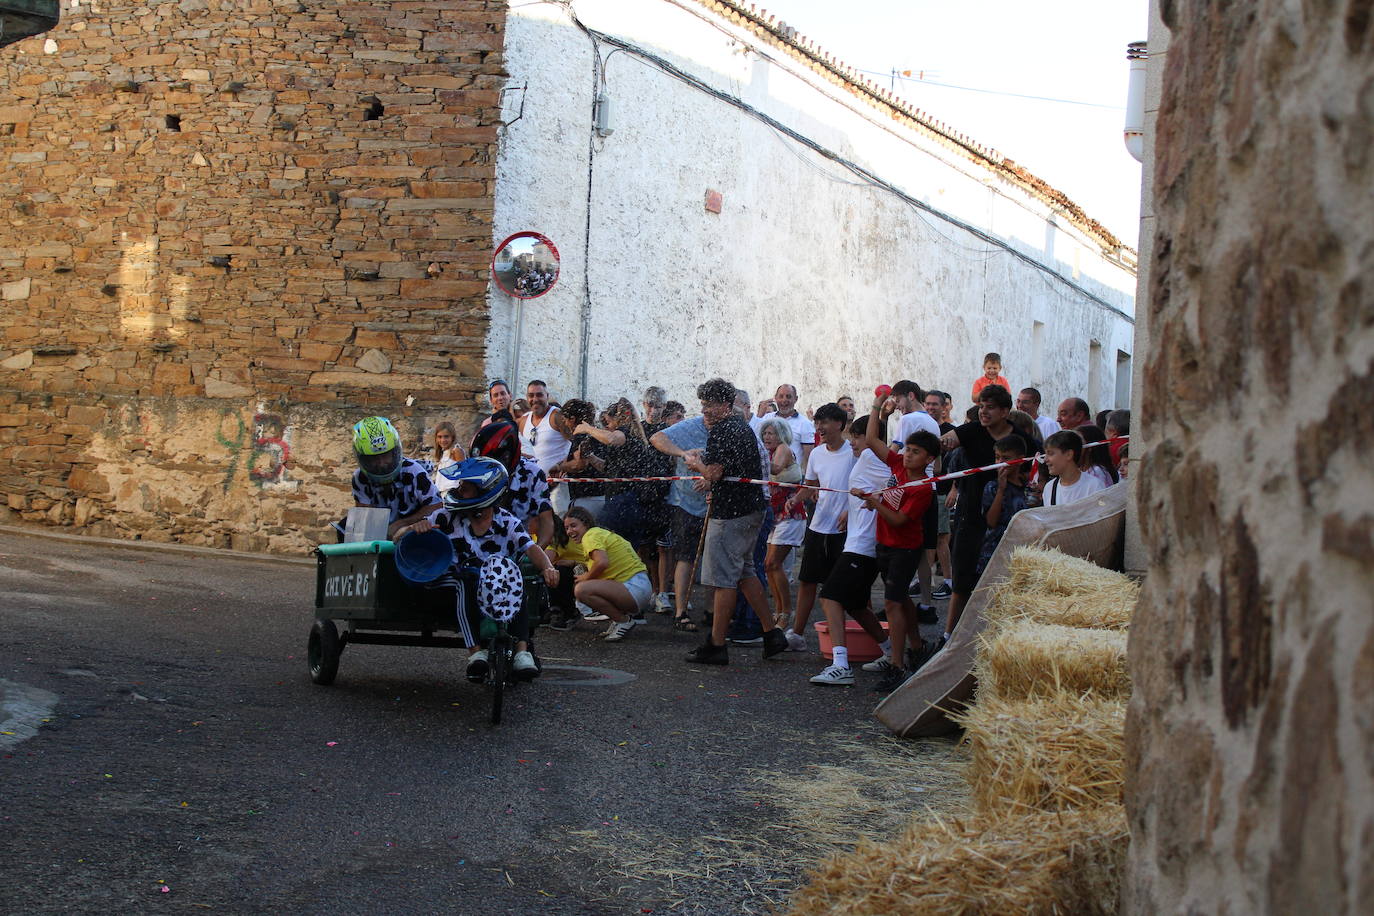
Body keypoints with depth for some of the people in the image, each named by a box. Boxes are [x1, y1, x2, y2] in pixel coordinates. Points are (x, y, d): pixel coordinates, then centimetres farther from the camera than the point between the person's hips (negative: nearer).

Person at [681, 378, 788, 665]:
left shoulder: (720, 431, -15)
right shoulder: (744, 427, 16)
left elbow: (714, 473, -21)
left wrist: (697, 464, -3)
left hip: (730, 513, -10)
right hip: (752, 509, 10)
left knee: (723, 578, -5)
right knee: (744, 572, 18)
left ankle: (716, 645, -2)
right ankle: (772, 633, 18)